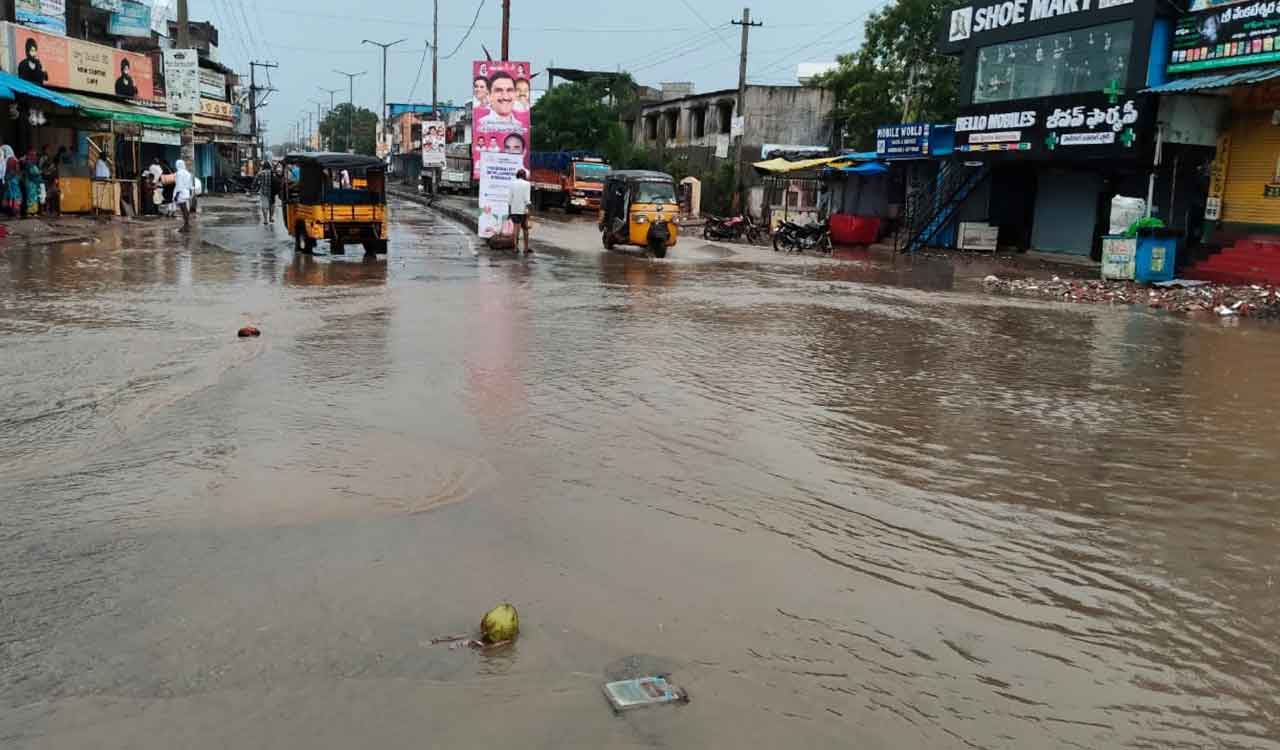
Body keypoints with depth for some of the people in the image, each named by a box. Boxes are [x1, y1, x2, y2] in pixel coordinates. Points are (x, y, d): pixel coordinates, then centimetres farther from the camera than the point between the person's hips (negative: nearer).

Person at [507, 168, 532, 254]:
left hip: (514, 209, 3)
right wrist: (527, 209, -11)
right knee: (525, 228, 10)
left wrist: (509, 209, 10)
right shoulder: (526, 184, -4)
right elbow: (526, 198, -11)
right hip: (522, 209, -3)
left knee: (516, 228, 4)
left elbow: (509, 197, 5)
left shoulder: (512, 183, 6)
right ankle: (526, 248, 14)